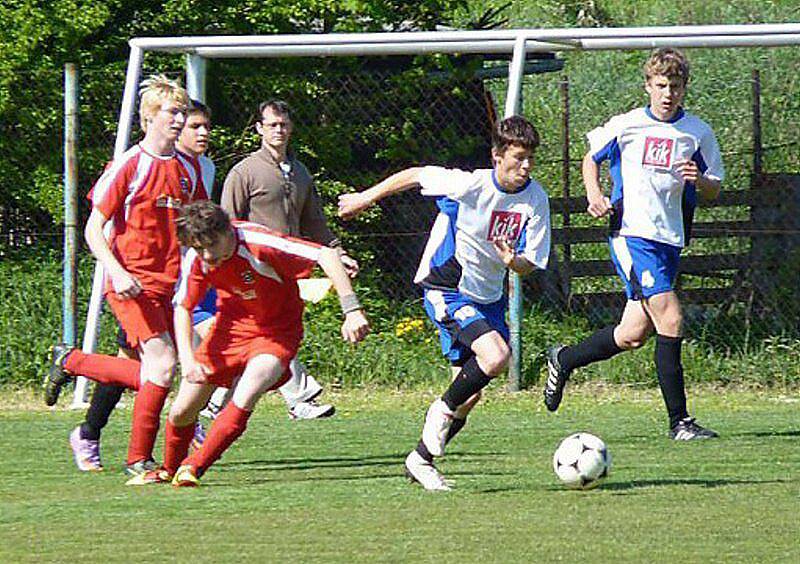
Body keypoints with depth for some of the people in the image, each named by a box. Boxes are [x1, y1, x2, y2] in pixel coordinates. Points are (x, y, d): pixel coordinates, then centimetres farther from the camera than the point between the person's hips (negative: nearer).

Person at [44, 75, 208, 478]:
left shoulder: (188, 168, 11)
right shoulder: (128, 166, -8)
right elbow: (93, 229, -9)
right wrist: (116, 272, -23)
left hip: (166, 284, 7)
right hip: (130, 283, -7)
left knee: (151, 376, 6)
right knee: (163, 363, -17)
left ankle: (69, 361, 27)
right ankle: (139, 458, -4)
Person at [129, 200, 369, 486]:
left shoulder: (258, 243, -33)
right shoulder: (197, 259, -17)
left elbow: (327, 256, -36)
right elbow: (183, 308, 0)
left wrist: (351, 310, -42)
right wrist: (187, 359, -15)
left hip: (277, 331, -4)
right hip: (231, 327, 4)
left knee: (244, 399, -30)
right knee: (182, 412, 1)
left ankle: (193, 467, -13)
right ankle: (169, 470, 32)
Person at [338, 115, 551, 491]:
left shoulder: (535, 199, -6)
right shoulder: (470, 185, -20)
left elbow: (531, 265, -3)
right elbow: (414, 176, -5)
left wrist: (513, 261, -27)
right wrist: (365, 199, 5)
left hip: (487, 297, 6)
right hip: (446, 289, -6)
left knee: (471, 395, 6)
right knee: (496, 355, -27)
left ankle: (421, 459, 23)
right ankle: (443, 411, -4)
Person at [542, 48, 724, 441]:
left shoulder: (697, 133, 6)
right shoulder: (625, 126, 0)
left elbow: (714, 191, 10)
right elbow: (592, 159, 16)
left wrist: (699, 180, -12)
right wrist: (594, 194, -2)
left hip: (670, 241, 4)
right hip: (631, 234, -4)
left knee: (634, 335, 6)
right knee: (670, 320, -17)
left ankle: (563, 360, 33)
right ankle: (679, 421, -12)